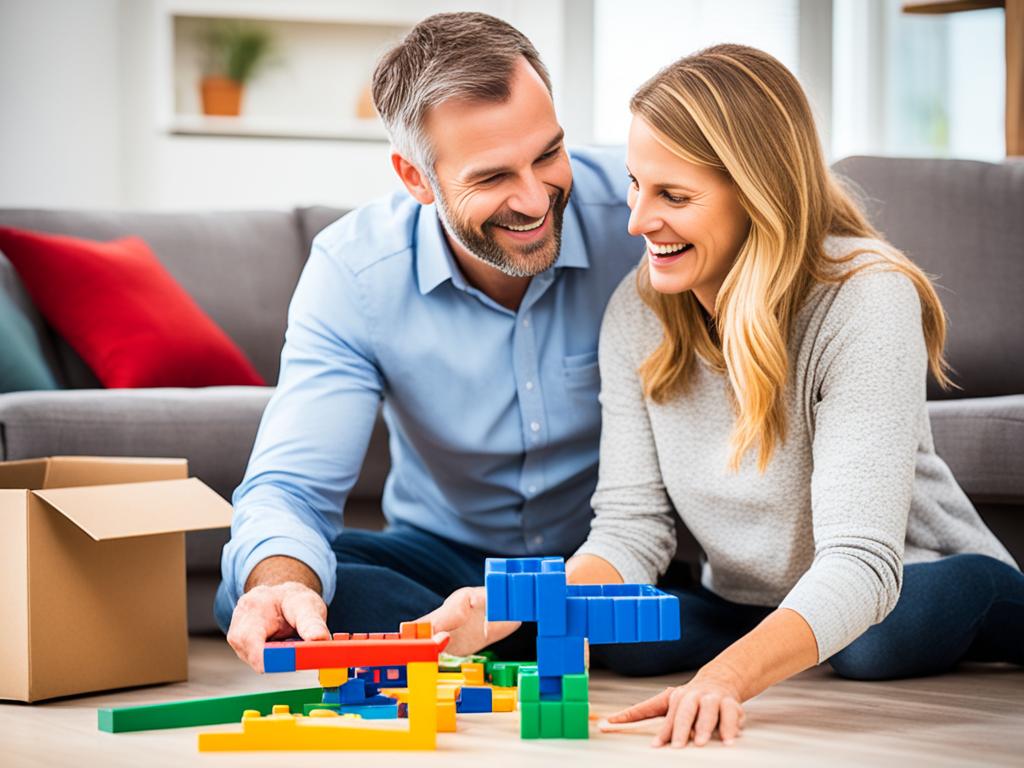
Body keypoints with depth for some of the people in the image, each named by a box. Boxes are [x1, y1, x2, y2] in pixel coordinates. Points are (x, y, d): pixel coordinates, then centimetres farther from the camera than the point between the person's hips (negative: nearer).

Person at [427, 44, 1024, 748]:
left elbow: (859, 560, -36)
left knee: (883, 644, -36)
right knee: (616, 634, -24)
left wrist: (729, 675, -54)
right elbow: (631, 526, -12)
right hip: (744, 608, 3)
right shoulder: (637, 313, -10)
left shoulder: (867, 300, -27)